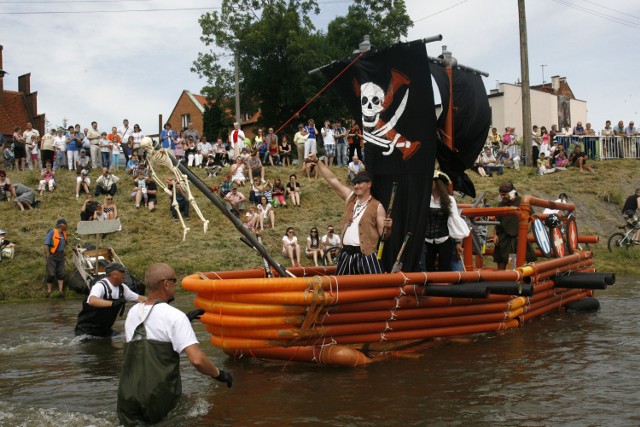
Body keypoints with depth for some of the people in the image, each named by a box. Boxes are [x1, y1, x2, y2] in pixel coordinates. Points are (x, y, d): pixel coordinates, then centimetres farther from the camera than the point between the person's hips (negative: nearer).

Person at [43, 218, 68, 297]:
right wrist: (47, 255, -13)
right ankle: (49, 291, 11)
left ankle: (60, 290, 12)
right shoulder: (52, 232, -11)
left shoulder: (63, 233, 9)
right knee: (51, 274, -1)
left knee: (61, 273, 7)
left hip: (61, 255, 6)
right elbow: (46, 245, -12)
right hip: (52, 255, -6)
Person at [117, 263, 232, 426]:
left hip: (127, 402, 6)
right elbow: (197, 359, -18)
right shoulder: (174, 316, -10)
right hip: (159, 401, -6)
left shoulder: (133, 312, 11)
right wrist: (219, 374, -1)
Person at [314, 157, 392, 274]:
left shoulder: (377, 207, -4)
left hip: (365, 255, -5)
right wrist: (318, 162, 9)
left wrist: (388, 228, -24)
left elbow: (384, 235, -2)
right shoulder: (350, 197, 9)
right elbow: (332, 179, 10)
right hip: (346, 253, 5)